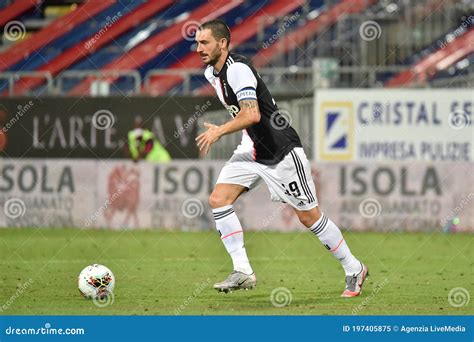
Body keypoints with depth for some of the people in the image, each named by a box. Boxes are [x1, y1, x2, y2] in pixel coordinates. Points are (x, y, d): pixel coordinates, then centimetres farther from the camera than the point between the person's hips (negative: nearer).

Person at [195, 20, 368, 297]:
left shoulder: (237, 69, -22)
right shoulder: (212, 72, 7)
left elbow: (252, 114, -34)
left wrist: (220, 131, -35)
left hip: (281, 150, -9)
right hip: (252, 150, 9)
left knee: (309, 215, -2)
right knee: (218, 199, -8)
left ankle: (354, 269, 13)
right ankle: (243, 273, -8)